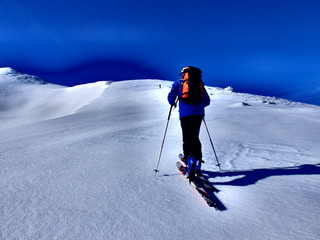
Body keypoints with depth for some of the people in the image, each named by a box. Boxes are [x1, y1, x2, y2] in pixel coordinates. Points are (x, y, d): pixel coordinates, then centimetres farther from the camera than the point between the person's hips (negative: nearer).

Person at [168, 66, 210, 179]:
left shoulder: (178, 83, 14)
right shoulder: (200, 84, 22)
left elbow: (171, 97, 4)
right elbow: (207, 101, 21)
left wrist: (173, 104, 25)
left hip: (185, 113, -3)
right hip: (199, 113, 4)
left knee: (187, 139, -3)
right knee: (195, 137, 16)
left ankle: (190, 159, -27)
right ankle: (198, 162, 18)